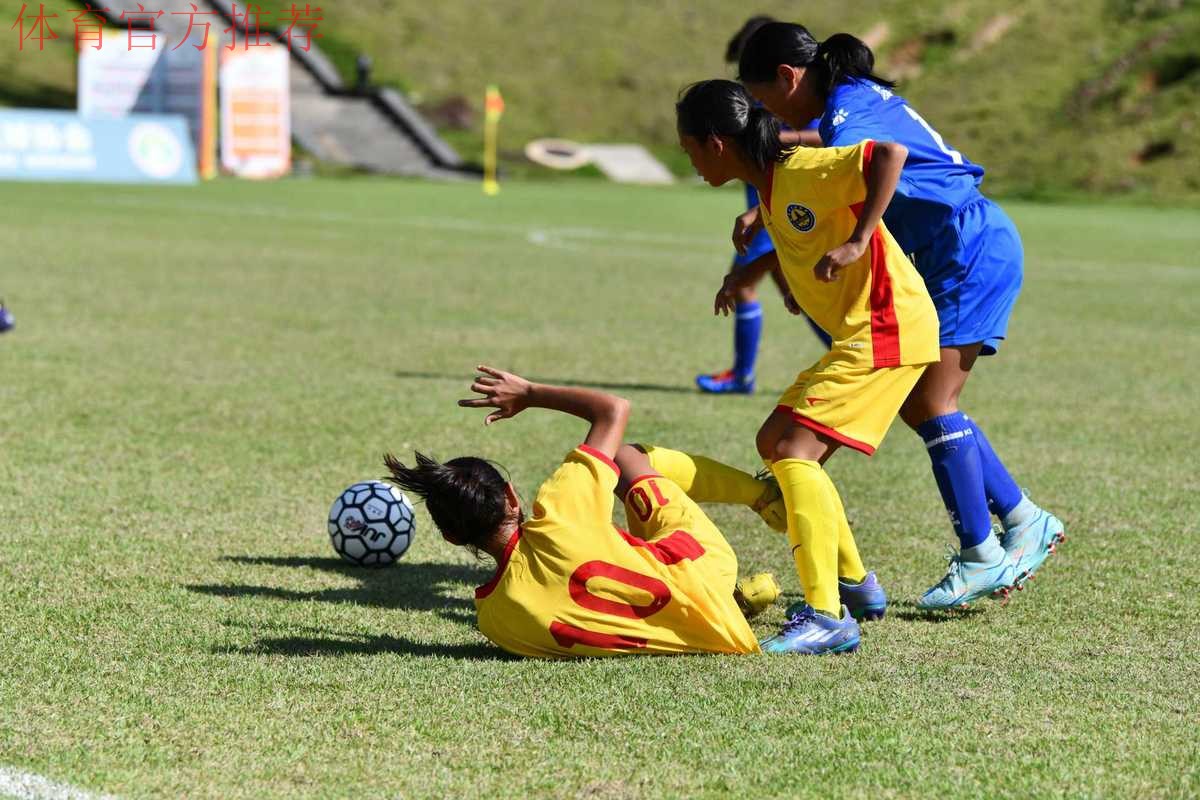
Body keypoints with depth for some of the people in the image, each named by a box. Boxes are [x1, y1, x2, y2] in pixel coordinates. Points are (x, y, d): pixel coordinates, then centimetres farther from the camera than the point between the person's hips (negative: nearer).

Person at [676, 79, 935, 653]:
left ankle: (828, 616, -21)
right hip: (858, 334, 10)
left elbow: (889, 153, -28)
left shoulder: (803, 171, -17)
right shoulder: (770, 186, 12)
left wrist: (858, 241, -31)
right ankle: (851, 580, 25)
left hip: (887, 330, -10)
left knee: (795, 450, -18)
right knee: (776, 444, 14)